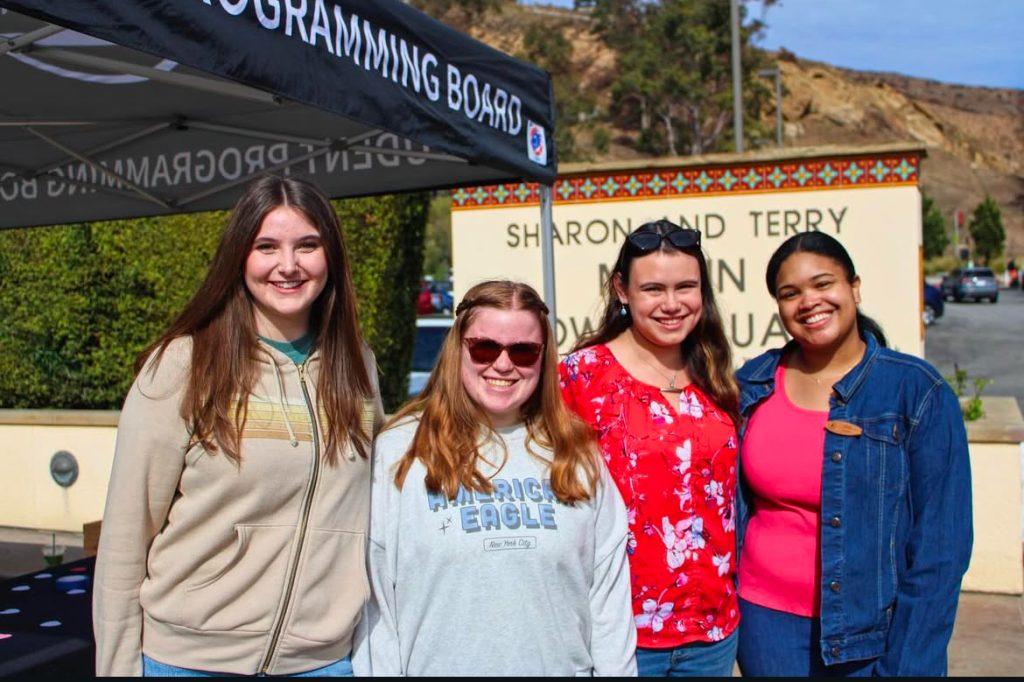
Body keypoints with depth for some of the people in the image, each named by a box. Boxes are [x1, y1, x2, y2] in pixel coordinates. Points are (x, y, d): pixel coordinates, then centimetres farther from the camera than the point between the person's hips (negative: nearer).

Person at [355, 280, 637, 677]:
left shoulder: (580, 456, 2)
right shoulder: (397, 451, -6)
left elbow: (609, 592, 3)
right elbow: (375, 595, -6)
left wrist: (615, 669, -1)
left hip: (563, 666, 2)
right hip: (439, 665, -2)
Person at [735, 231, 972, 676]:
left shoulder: (919, 393, -9)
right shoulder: (752, 385, 0)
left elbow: (941, 544, -9)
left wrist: (906, 665, -12)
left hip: (868, 636, -2)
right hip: (765, 623, 3)